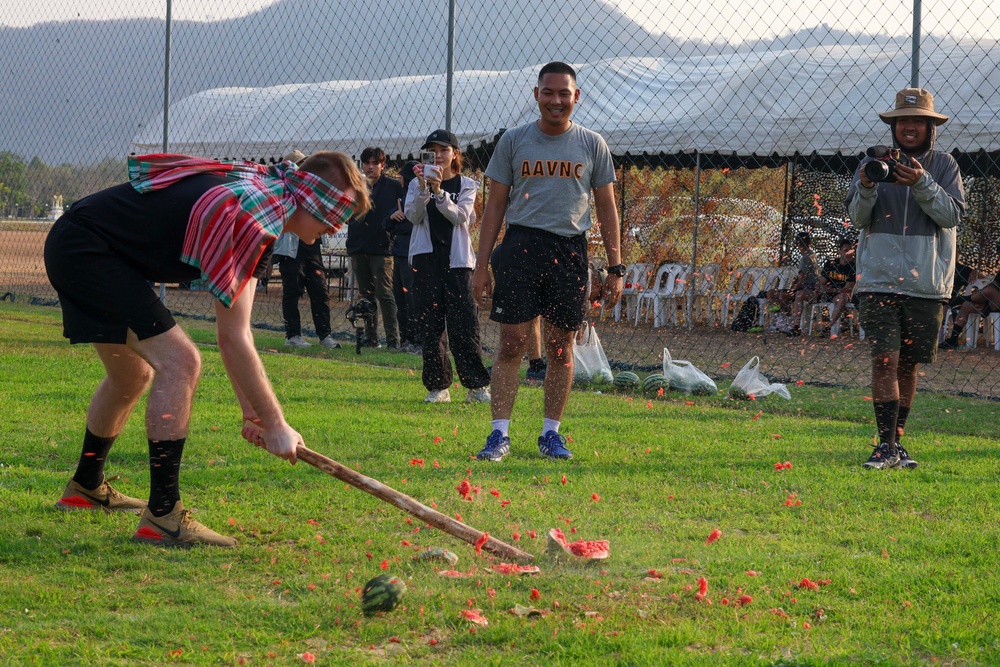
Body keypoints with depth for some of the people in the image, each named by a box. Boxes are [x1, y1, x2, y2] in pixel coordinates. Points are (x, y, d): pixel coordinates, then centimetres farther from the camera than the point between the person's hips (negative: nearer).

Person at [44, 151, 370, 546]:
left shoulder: (264, 205, 6)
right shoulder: (248, 216, -25)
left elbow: (234, 330, 10)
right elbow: (232, 339, -24)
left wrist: (252, 409, 7)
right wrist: (274, 425, -18)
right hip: (84, 250, -11)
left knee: (132, 376, 25)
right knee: (179, 362, -18)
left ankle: (86, 488, 45)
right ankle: (162, 517, -16)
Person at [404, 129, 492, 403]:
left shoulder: (466, 185, 8)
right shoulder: (418, 183, 12)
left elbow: (459, 216, -8)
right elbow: (412, 215, -4)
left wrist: (439, 191, -21)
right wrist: (423, 188, -19)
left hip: (457, 260, -2)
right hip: (426, 259, 2)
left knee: (464, 325, -8)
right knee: (430, 326, 0)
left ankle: (477, 386, -2)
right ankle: (438, 386, 6)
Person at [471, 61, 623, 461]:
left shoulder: (591, 145, 8)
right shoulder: (514, 141, 7)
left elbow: (607, 208, 10)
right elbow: (495, 205, 9)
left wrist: (615, 268, 3)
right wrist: (481, 265, 2)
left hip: (569, 251, 1)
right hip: (521, 245, -1)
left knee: (561, 348, 3)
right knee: (511, 343, -5)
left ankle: (551, 434, 13)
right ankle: (500, 434, -2)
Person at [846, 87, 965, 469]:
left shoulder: (944, 165, 6)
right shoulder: (874, 162, 6)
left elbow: (953, 214, -7)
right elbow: (857, 218, 2)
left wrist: (921, 184, -21)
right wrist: (866, 188, -18)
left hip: (927, 282, 1)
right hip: (879, 278, -1)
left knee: (909, 365, 8)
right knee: (885, 360, -12)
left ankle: (897, 441, 19)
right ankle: (886, 446, -13)